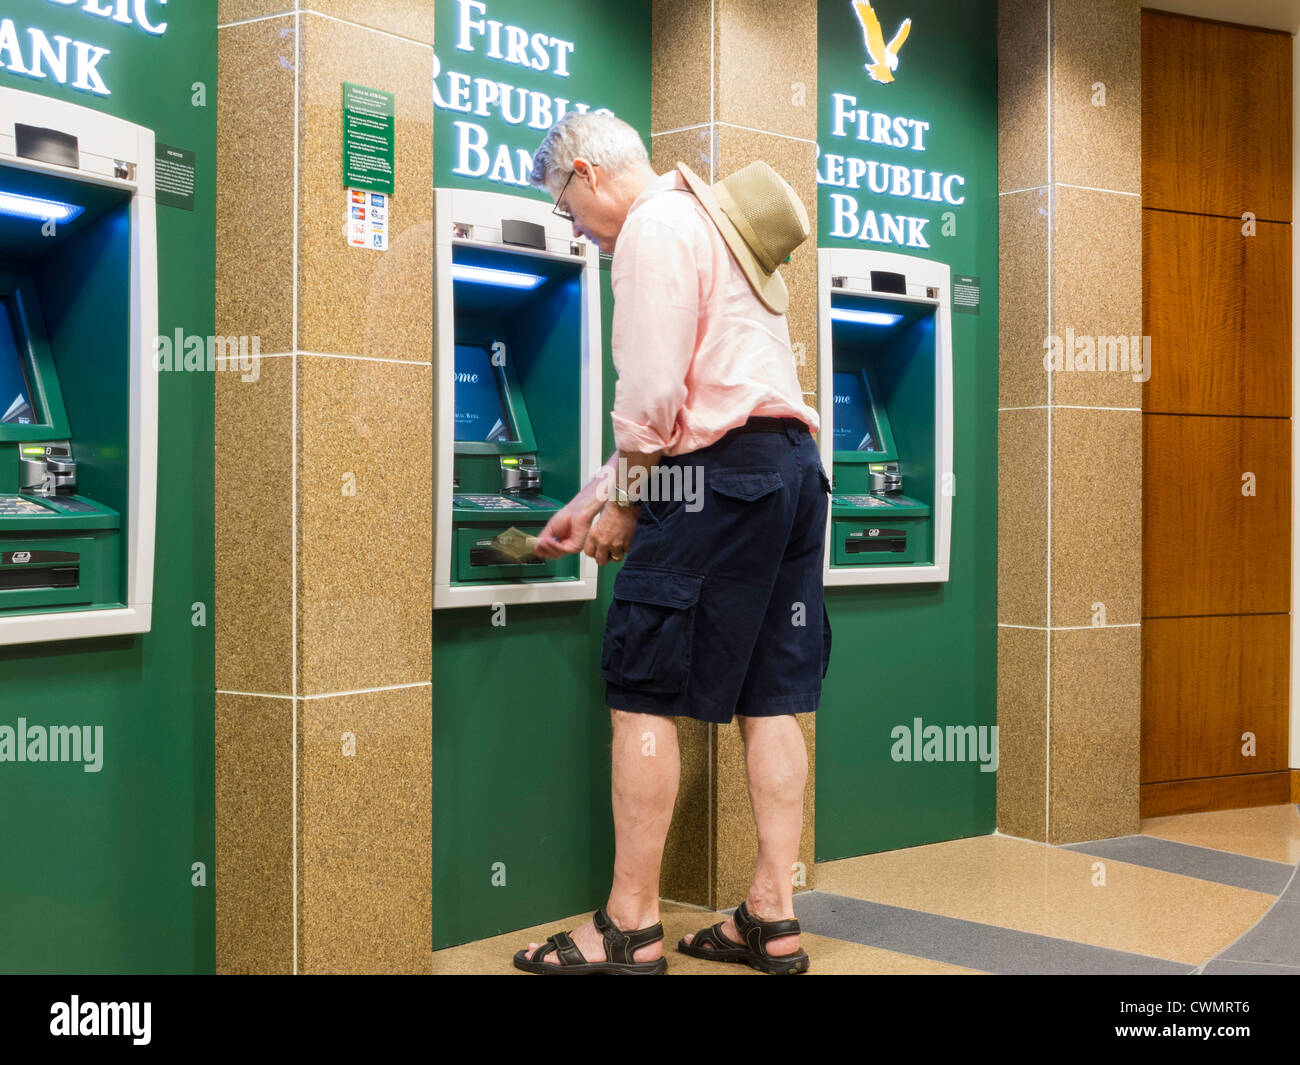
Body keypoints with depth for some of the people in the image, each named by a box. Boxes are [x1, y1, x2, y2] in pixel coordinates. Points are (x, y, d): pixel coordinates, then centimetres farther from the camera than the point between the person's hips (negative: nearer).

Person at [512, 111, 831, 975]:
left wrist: (623, 502, -2)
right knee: (771, 699, 8)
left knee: (643, 695, -3)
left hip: (718, 480, -10)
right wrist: (588, 502, 24)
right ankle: (772, 920, 11)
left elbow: (655, 393, -15)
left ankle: (631, 928, 2)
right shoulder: (713, 223, 26)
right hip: (792, 466, 10)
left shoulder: (654, 228, -5)